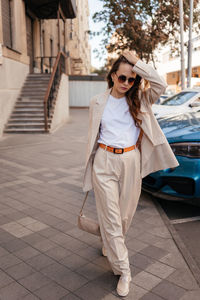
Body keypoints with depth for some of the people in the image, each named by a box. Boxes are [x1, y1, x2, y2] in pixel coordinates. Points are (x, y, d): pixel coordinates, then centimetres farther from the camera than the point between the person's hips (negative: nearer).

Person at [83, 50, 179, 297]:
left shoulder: (139, 101, 4)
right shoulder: (97, 103, 4)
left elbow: (160, 85, -14)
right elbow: (93, 136, 10)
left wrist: (136, 62, -12)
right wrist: (90, 167, 13)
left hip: (131, 162, 1)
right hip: (104, 162, -1)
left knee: (125, 214, 13)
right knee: (111, 216, -1)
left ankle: (109, 245, 45)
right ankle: (123, 270, 12)